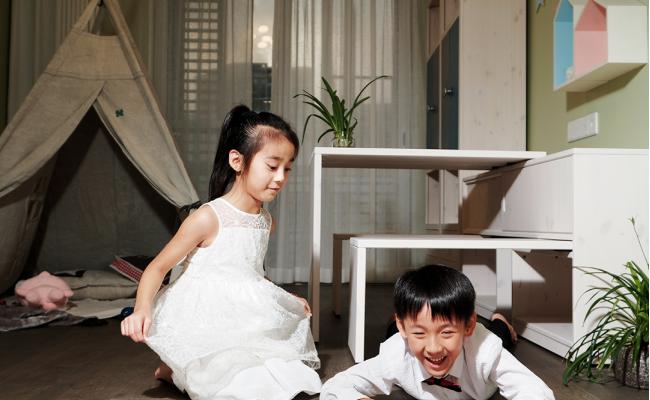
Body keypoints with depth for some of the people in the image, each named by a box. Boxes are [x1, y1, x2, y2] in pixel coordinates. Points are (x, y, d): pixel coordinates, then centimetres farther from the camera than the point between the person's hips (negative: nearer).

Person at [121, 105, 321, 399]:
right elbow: (158, 266, -10)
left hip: (242, 318, 7)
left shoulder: (266, 222, 4)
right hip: (204, 324, -7)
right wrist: (142, 309, -27)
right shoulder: (208, 218, -18)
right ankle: (175, 371, 8)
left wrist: (287, 299, 18)